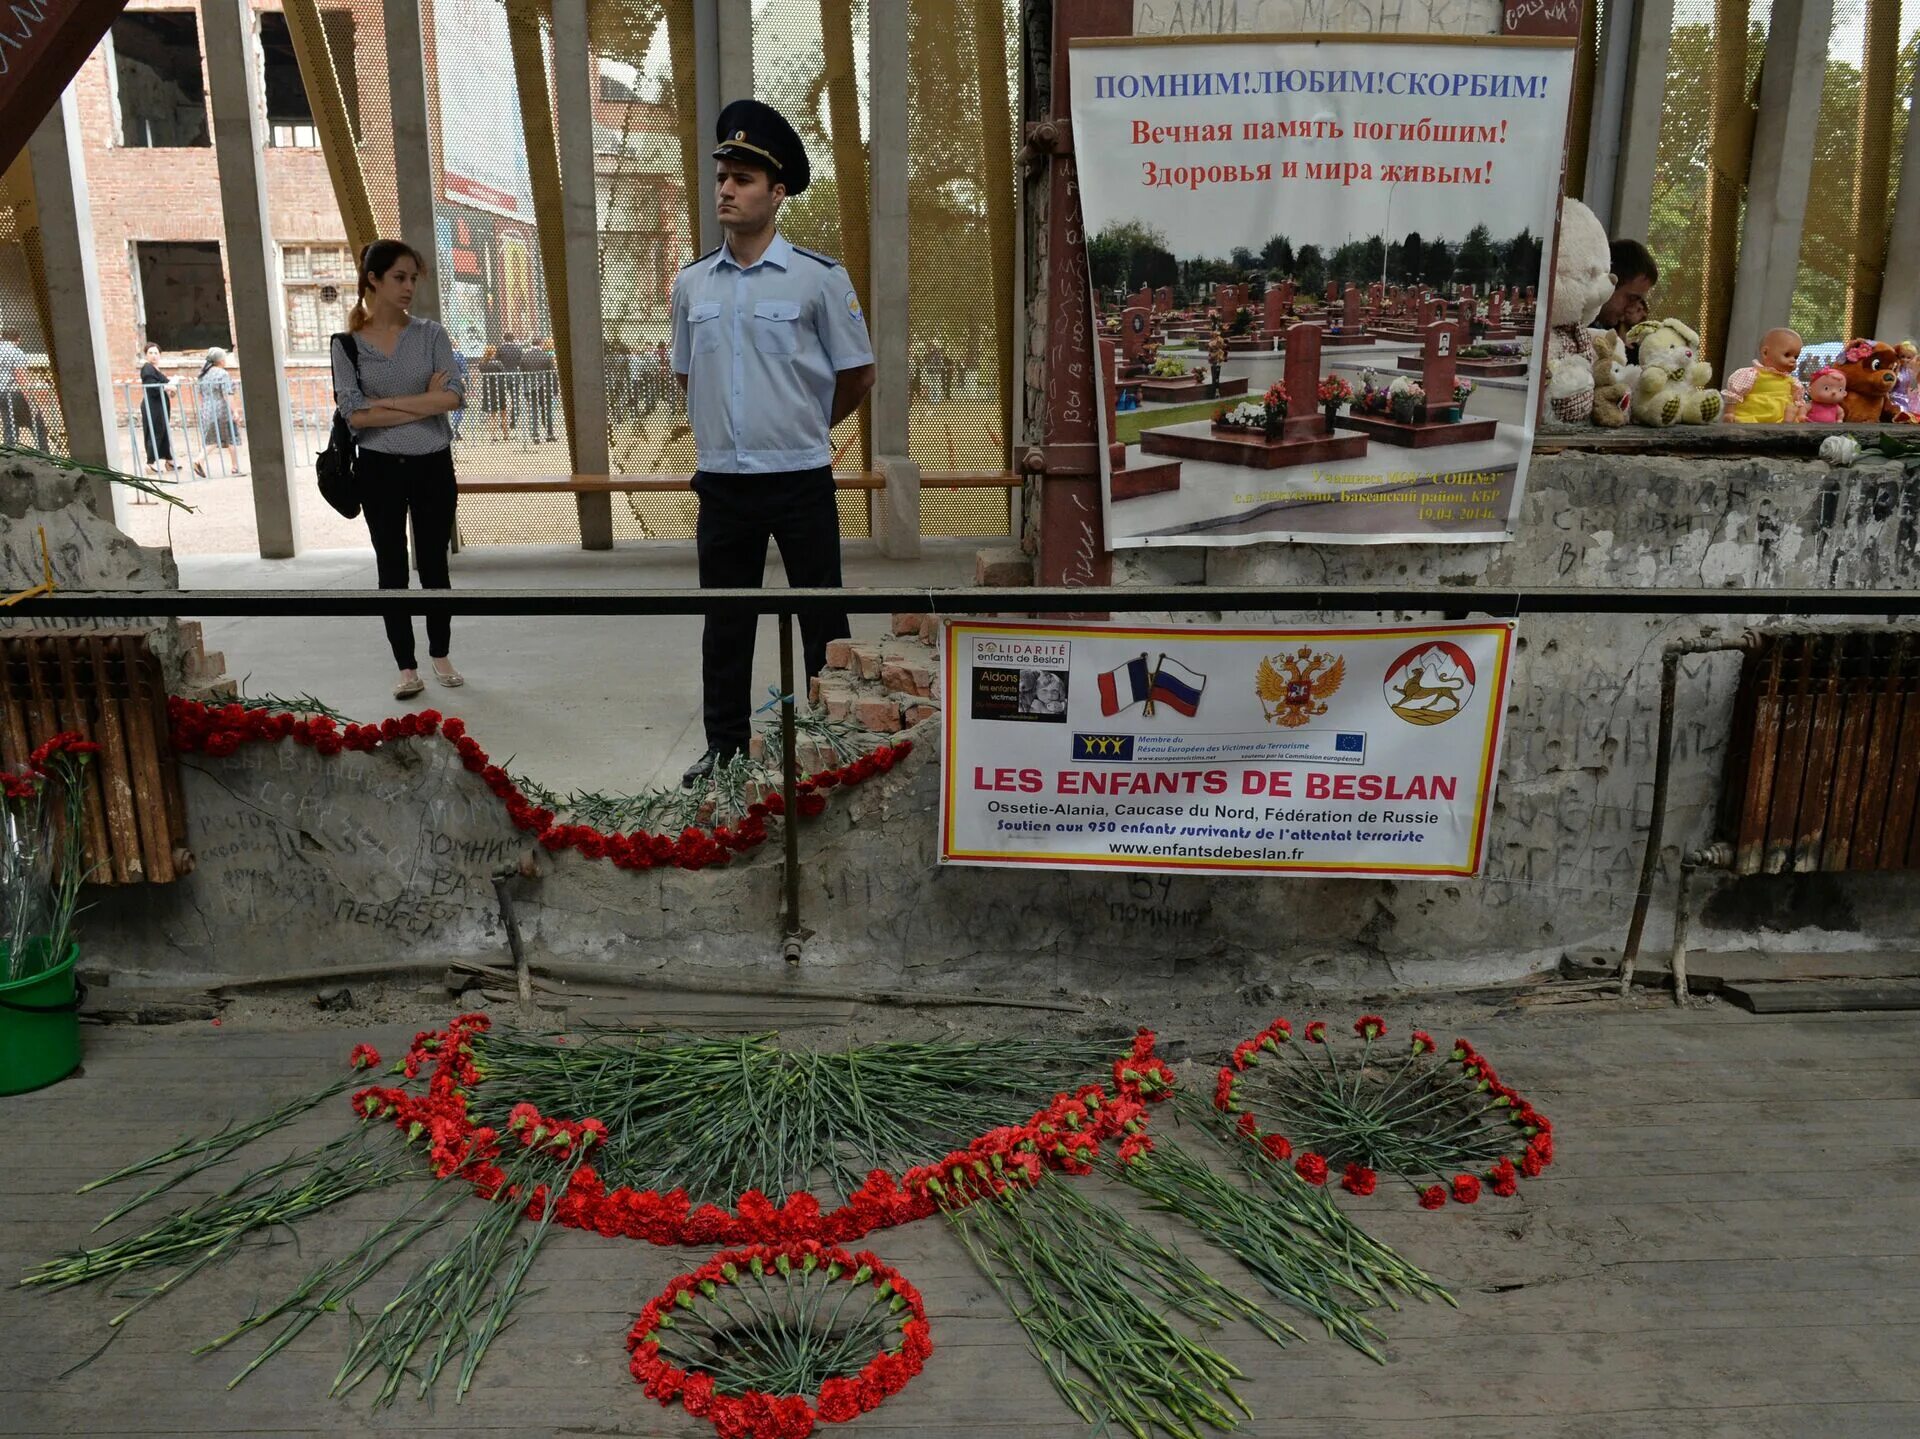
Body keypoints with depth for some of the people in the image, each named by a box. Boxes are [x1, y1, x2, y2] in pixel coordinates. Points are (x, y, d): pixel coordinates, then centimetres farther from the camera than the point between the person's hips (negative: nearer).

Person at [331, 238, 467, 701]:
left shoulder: (430, 333, 0)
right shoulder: (346, 343, -2)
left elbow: (453, 397, -13)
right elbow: (354, 414, -11)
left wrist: (386, 402, -14)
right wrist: (424, 403, -12)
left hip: (433, 465, 1)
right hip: (380, 469, 0)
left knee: (434, 562, 9)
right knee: (392, 567, 6)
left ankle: (441, 656, 24)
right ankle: (406, 666, 14)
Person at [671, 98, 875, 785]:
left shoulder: (820, 277, -6)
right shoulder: (691, 282, 6)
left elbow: (858, 377, 1)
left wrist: (801, 430, 11)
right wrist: (736, 432, 14)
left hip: (800, 479, -4)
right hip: (721, 481, 4)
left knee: (821, 621, 5)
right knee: (724, 623, 12)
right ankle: (724, 746, 26)